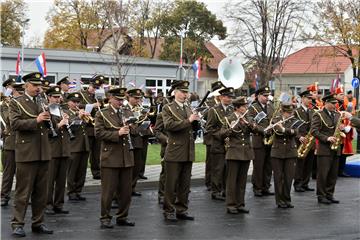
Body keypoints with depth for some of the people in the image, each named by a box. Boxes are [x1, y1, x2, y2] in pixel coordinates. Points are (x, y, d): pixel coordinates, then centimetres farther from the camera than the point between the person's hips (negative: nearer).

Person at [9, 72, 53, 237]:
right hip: (26, 153, -5)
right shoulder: (16, 103, 1)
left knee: (41, 191, 9)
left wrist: (49, 118, -5)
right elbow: (15, 123, -12)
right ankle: (18, 224, 3)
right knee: (23, 191, -2)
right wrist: (36, 120, -20)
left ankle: (38, 223, 18)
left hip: (43, 153, 5)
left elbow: (50, 125, 17)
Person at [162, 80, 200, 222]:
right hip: (174, 153, -6)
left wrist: (196, 121, -4)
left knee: (185, 184, 10)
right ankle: (169, 211, 9)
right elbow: (169, 125, -19)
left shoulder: (188, 109, 16)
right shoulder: (168, 108, -3)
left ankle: (181, 210, 19)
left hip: (188, 153, 6)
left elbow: (192, 128, 17)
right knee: (171, 184, 0)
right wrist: (188, 121, -22)